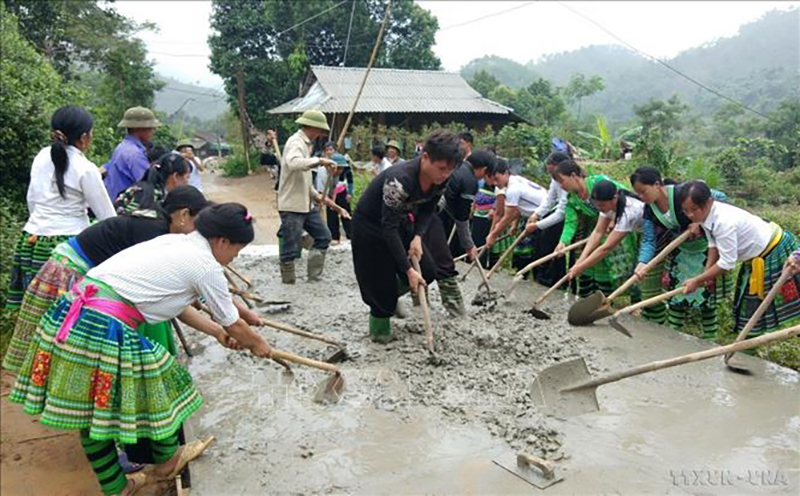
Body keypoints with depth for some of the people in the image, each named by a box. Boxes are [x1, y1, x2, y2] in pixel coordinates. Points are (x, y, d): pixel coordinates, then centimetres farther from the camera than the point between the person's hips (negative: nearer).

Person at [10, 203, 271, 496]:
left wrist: (217, 332, 40)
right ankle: (166, 460, 39)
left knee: (90, 408, 18)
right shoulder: (207, 266, -6)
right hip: (106, 328, -9)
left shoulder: (173, 241, 18)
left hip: (71, 314, 9)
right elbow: (233, 326, 7)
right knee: (155, 388, 15)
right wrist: (258, 344, 26)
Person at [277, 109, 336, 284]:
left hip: (306, 204, 10)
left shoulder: (306, 144, 17)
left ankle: (314, 276, 21)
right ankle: (288, 283, 12)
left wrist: (316, 195, 14)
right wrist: (319, 160, -35)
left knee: (323, 236, 13)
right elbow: (294, 163, -37)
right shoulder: (295, 142, -13)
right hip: (292, 205, -10)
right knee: (290, 249, -1)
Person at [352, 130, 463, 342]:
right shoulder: (399, 180, -37)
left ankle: (392, 296, 30)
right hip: (371, 225, -7)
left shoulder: (440, 179, -16)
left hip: (401, 222, 7)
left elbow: (427, 210, 1)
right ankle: (379, 329, 23)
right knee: (381, 282, -2)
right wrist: (408, 270, -30)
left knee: (428, 272, 2)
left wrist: (418, 237, -17)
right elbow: (389, 228, -32)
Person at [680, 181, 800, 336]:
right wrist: (706, 273, -12)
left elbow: (726, 263, -31)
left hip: (776, 252, -9)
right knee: (750, 303, 19)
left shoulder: (725, 221, -38)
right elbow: (714, 244, -2)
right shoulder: (705, 214, -13)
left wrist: (697, 281, -24)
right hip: (758, 256, 9)